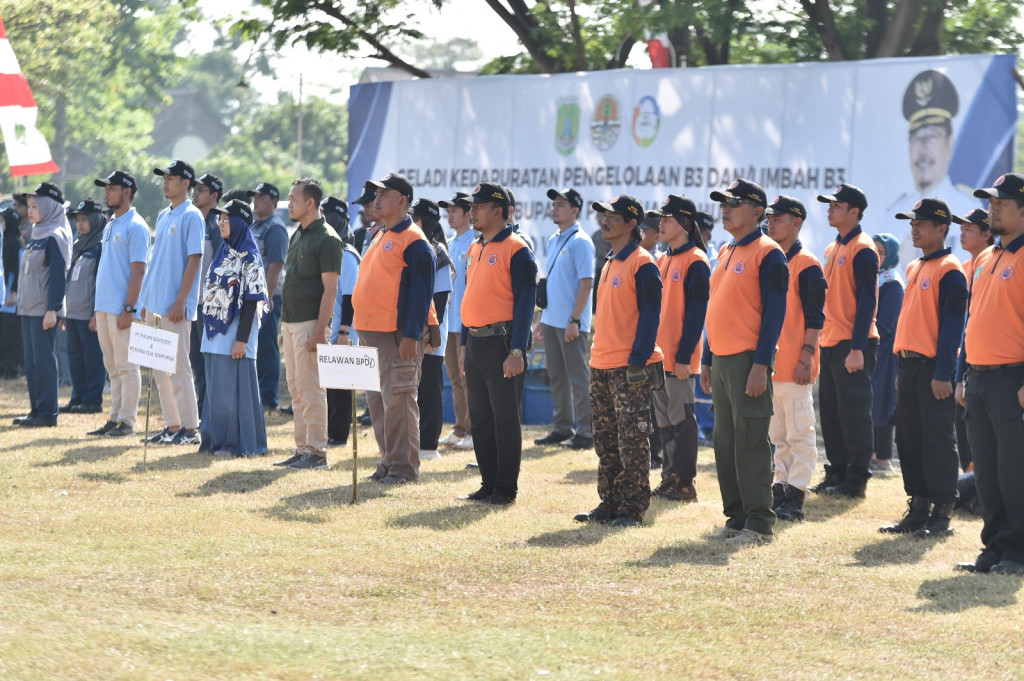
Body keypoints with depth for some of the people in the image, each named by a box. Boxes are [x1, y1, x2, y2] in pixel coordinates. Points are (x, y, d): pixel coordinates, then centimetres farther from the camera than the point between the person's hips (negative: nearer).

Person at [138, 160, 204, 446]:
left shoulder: (191, 217, -9)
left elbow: (194, 259, -14)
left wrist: (180, 301, -19)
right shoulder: (163, 216, 16)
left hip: (176, 307, -9)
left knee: (178, 368, -7)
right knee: (160, 370, 10)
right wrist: (147, 300, 16)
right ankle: (172, 425, 15)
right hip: (155, 305, 9)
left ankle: (189, 428, -3)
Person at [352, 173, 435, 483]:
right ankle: (388, 462, 16)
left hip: (397, 337, -9)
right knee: (377, 401, 10)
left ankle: (404, 467, -5)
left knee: (398, 401, -8)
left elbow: (421, 291, -15)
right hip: (370, 333, 9)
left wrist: (411, 336, -20)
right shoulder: (379, 236, 18)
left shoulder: (414, 241, -10)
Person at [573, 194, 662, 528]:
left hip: (629, 368, -9)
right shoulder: (610, 264, 17)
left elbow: (650, 315, -15)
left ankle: (632, 509, -2)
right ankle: (609, 504, 17)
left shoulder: (642, 264, -10)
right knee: (606, 442, 12)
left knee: (632, 441, -5)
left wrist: (638, 359, -19)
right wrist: (597, 357, 19)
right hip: (601, 367, 9)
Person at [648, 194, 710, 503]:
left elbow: (695, 313, -14)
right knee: (665, 419, 11)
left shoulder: (695, 262, -10)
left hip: (679, 358, -8)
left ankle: (684, 483, -1)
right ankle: (670, 478, 17)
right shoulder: (663, 261, 15)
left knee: (681, 418, -5)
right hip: (659, 354, 9)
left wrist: (684, 356, -18)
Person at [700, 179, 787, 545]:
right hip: (722, 360, 9)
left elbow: (775, 311, -14)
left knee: (750, 442, -7)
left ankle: (759, 525, -4)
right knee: (725, 443, 10)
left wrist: (761, 364, -20)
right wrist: (707, 360, 18)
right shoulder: (725, 254, 17)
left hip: (748, 361, -9)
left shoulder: (768, 254, -9)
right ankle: (736, 520, 16)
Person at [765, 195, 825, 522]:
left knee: (799, 434, -4)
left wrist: (806, 357, -17)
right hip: (769, 364, 8)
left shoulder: (806, 265, -7)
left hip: (794, 367, -8)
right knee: (777, 435, 11)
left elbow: (815, 317, -10)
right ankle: (780, 491, 16)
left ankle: (794, 499, -4)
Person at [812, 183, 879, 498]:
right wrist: (821, 340, 16)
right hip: (830, 342, 9)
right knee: (831, 411, 11)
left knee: (853, 412, -6)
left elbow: (866, 300, -15)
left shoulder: (862, 249, -10)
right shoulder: (832, 249, 16)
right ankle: (836, 473, 17)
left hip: (853, 345, -9)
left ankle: (856, 480, -3)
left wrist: (857, 348, -19)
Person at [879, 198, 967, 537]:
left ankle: (941, 515, -2)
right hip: (909, 365, 9)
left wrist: (943, 374, -18)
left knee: (938, 440, -6)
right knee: (909, 439, 9)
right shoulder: (914, 268, 17)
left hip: (933, 367, -9)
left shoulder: (949, 270, -9)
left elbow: (952, 324, -14)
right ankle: (918, 509, 16)